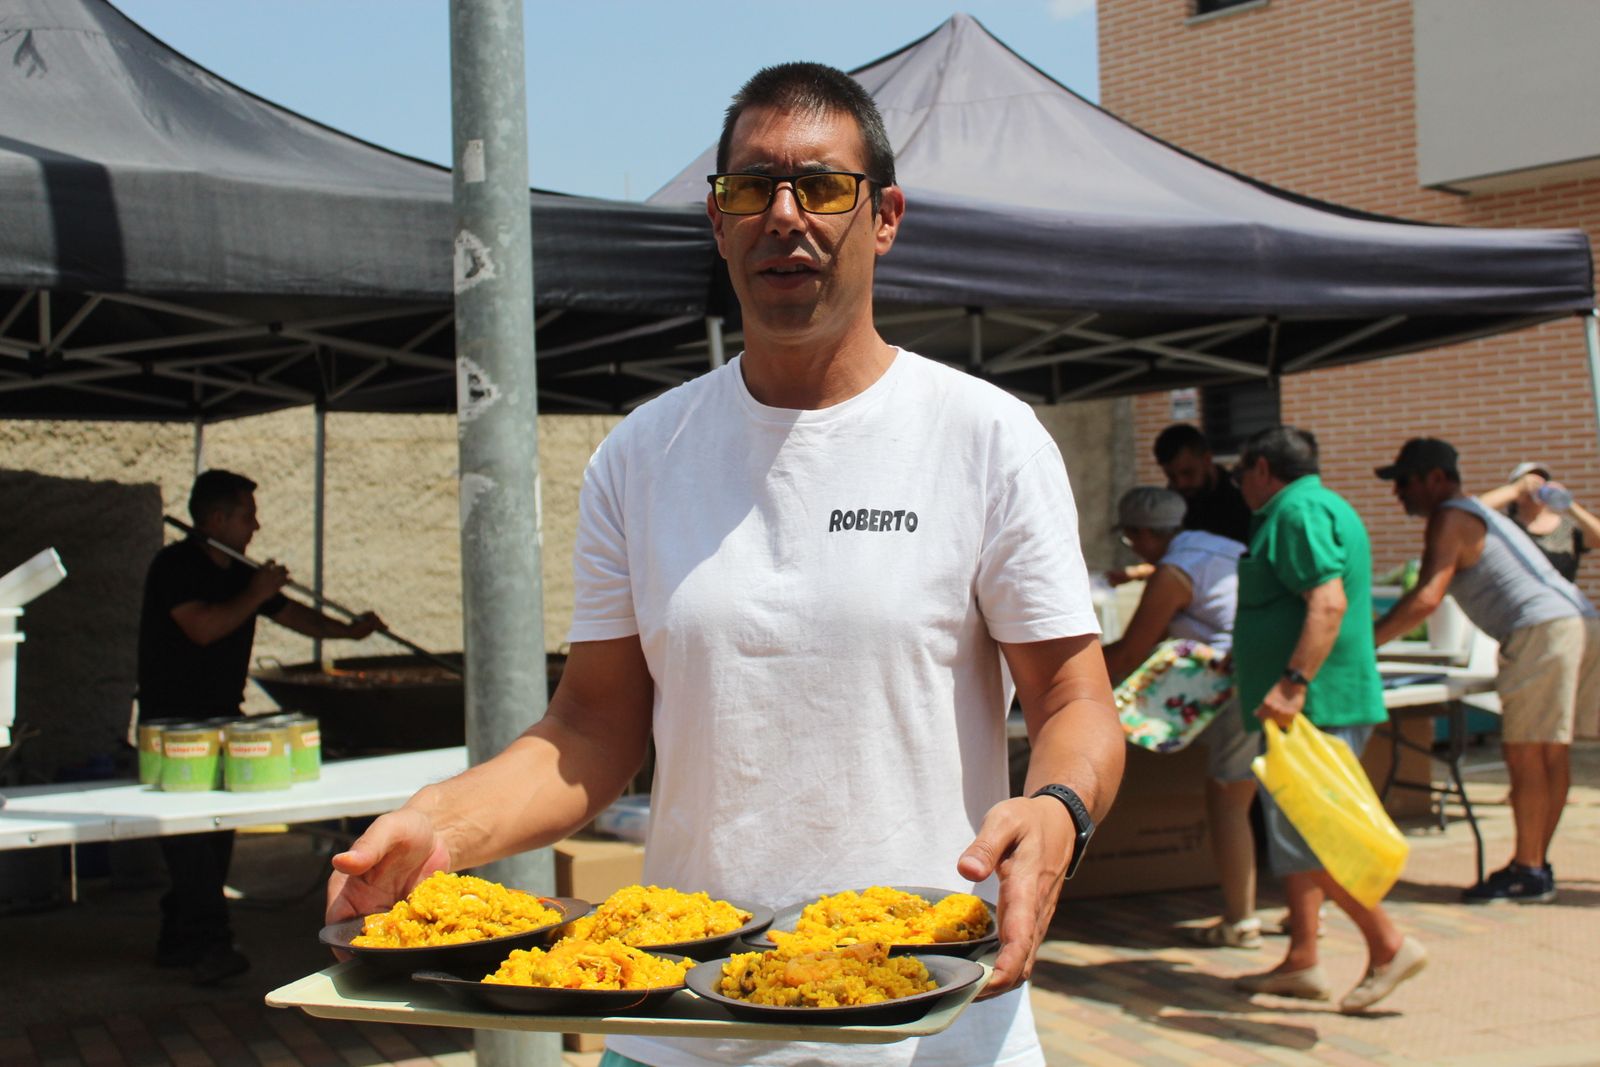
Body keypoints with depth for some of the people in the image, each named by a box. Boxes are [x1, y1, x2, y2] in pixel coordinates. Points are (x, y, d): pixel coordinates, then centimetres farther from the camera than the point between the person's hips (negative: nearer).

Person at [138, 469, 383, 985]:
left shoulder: (240, 573, 13)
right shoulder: (174, 566, -11)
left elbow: (291, 613, 19)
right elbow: (203, 627, -24)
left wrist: (347, 629, 7)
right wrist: (254, 594, -15)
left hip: (221, 720, 8)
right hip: (173, 720, -8)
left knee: (216, 829, 7)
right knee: (189, 829, -13)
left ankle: (180, 940, 15)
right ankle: (209, 943, -17)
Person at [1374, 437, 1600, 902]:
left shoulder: (1449, 518, -5)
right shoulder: (1478, 512, 26)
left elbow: (1426, 598, -15)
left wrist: (1363, 642, -14)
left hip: (1542, 629, -10)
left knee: (1524, 752, -5)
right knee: (1549, 752, 11)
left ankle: (1528, 872, -1)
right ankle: (1535, 863, 15)